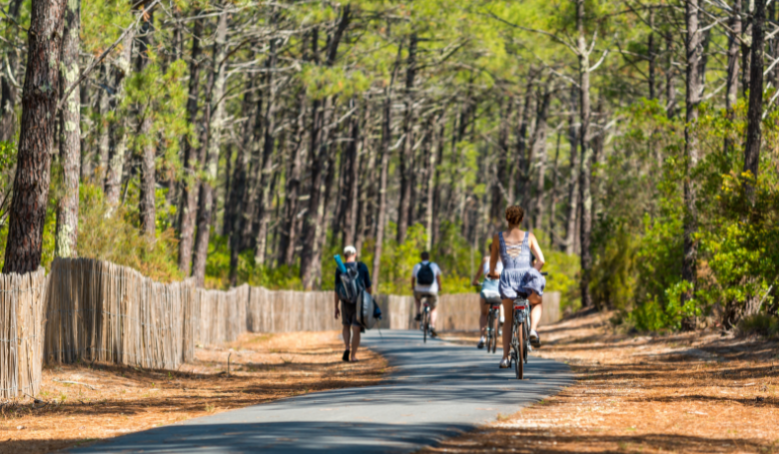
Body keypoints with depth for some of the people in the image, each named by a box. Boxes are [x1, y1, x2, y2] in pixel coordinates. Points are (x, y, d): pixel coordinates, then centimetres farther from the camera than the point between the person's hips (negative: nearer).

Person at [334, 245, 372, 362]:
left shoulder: (340, 269, -2)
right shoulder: (362, 267, -1)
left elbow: (337, 289, -2)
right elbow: (368, 286, 2)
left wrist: (336, 307, 3)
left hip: (346, 302, 1)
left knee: (346, 327, 18)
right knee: (356, 329, 2)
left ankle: (347, 348, -4)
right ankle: (353, 355, -2)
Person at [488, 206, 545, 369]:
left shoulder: (498, 238, 8)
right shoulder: (529, 237, 7)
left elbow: (493, 262, 13)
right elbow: (541, 260, 4)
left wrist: (493, 273, 35)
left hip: (507, 278, 1)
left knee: (508, 320, 18)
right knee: (536, 303, 32)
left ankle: (505, 358, 10)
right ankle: (533, 330, 3)